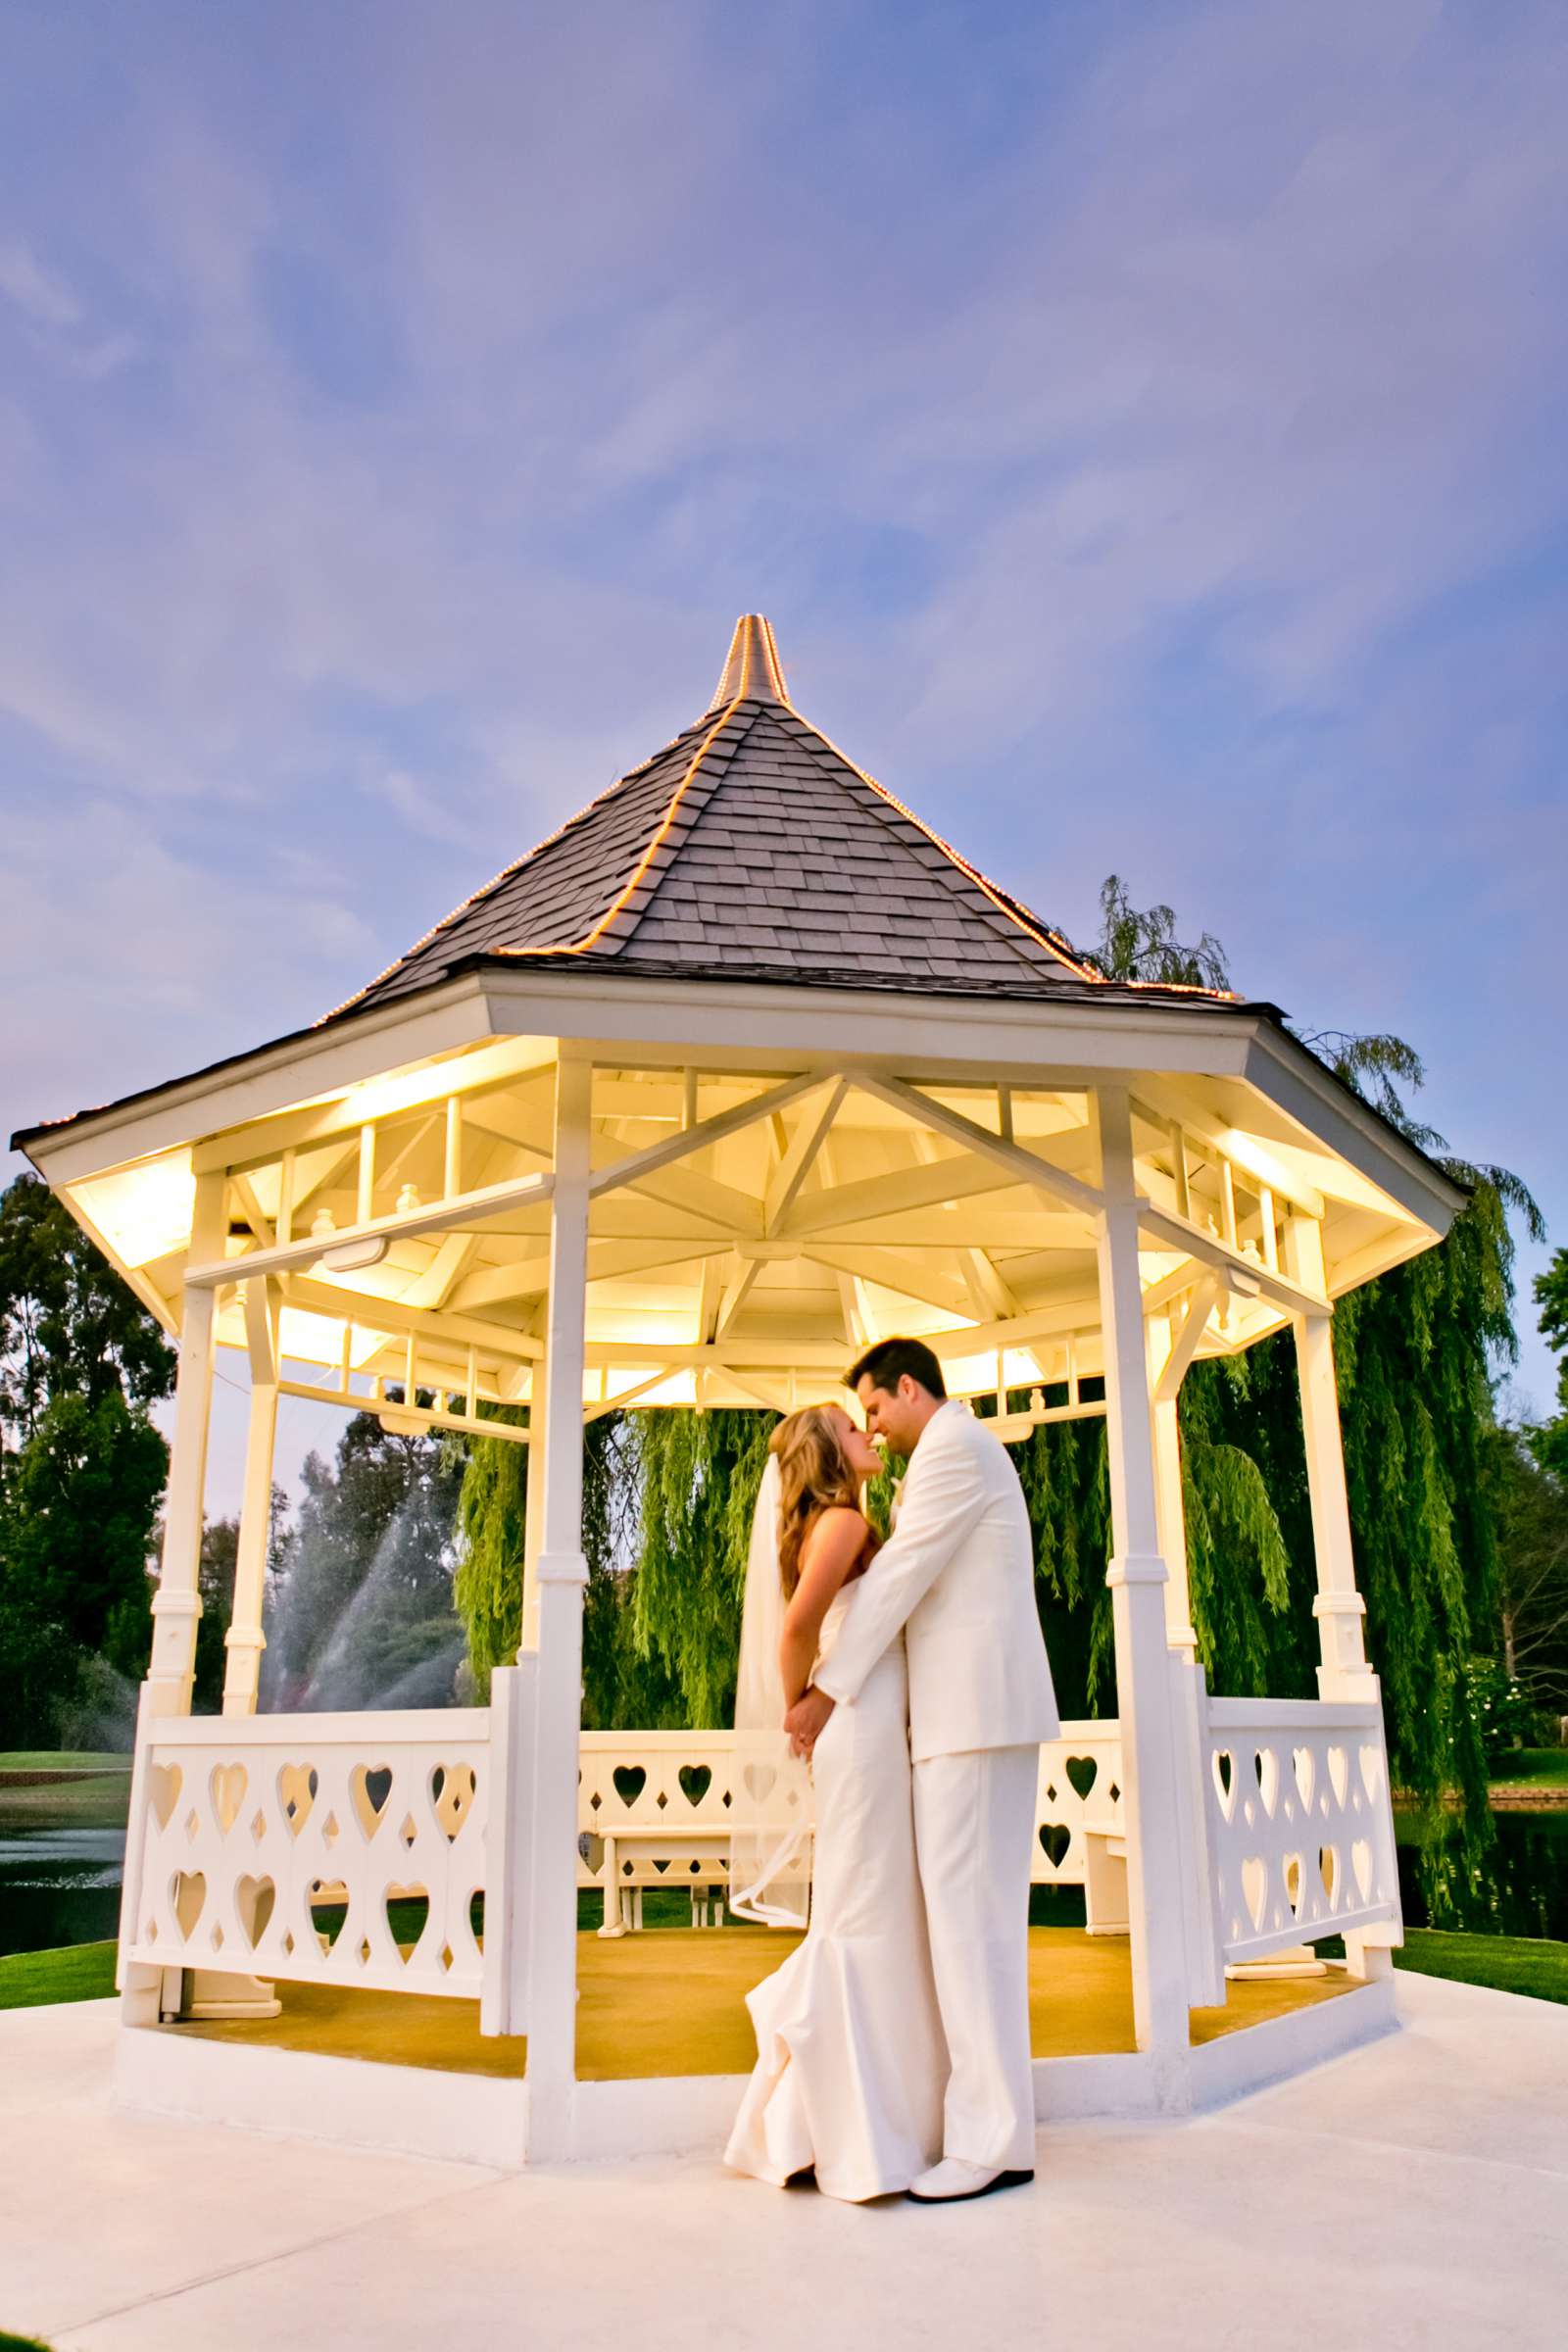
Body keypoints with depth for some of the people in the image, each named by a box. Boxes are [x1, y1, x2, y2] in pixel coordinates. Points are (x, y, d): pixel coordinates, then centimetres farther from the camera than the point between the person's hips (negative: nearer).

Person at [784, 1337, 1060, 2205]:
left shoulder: (954, 1445, -10)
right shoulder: (960, 1452, 22)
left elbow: (899, 1576, -14)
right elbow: (902, 1583, 22)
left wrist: (828, 1691, -8)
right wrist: (829, 1683, 17)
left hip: (975, 1707, -10)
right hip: (974, 1708, 10)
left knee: (969, 1911, -7)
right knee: (977, 1909, 12)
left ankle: (993, 2141, -2)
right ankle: (987, 2113, 18)